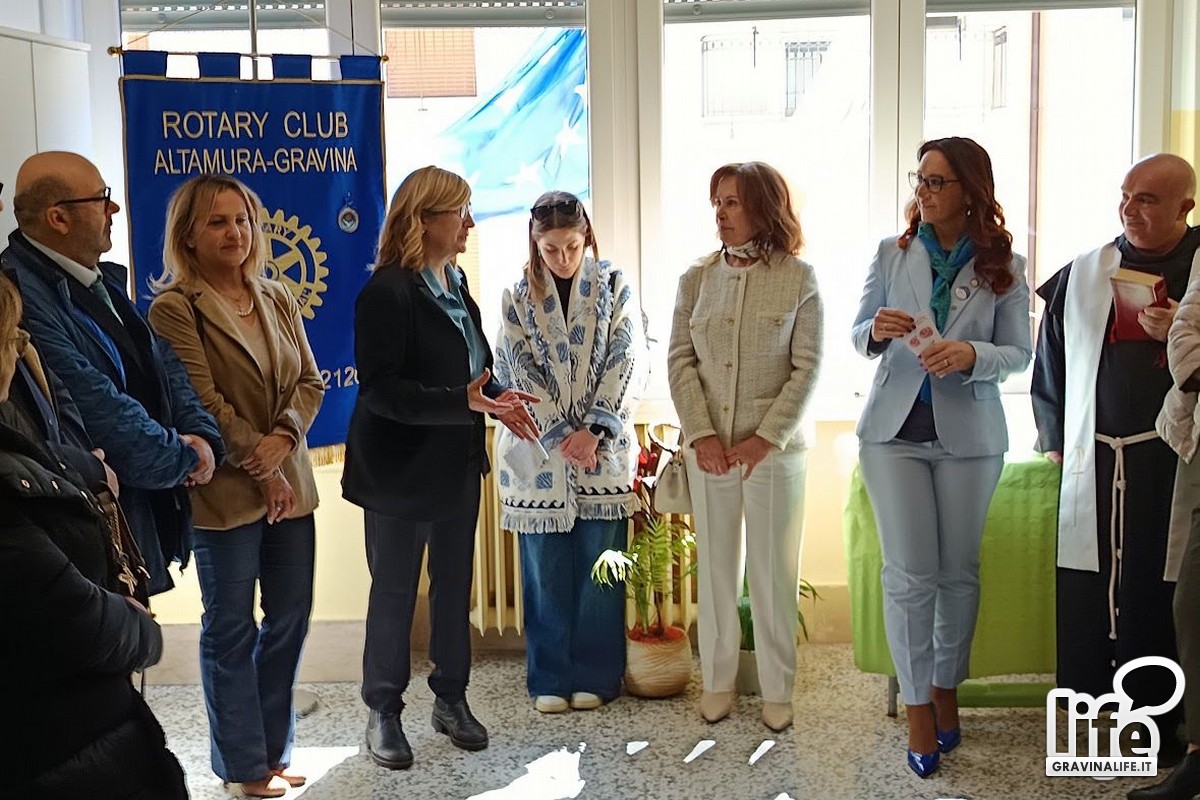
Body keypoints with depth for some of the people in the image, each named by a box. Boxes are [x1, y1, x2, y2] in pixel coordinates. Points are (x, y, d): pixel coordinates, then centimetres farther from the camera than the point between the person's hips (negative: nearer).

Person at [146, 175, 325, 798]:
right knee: (232, 630, 6)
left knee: (289, 619, 12)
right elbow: (203, 402, -14)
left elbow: (309, 381, 8)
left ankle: (274, 748, 28)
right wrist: (260, 471, -13)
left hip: (289, 484, 6)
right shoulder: (174, 308, -9)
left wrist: (284, 436, -11)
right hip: (224, 493, -6)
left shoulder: (277, 299, 10)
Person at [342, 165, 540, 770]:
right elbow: (379, 389, -23)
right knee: (394, 591, 7)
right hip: (402, 469, -7)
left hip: (456, 465, 7)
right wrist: (465, 402, -30)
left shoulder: (454, 283, 7)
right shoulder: (387, 291, -18)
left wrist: (495, 399, -4)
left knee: (454, 584, 15)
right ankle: (383, 713, 22)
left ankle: (451, 699, 30)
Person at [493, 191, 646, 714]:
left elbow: (627, 362, -4)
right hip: (538, 451, 0)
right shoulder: (517, 298, 4)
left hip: (603, 450, 0)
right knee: (546, 571, 6)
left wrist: (594, 430, -14)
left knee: (600, 568, 5)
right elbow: (520, 372, -2)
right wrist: (562, 436, -12)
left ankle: (596, 676, 18)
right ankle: (550, 678, 19)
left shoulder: (615, 288, 3)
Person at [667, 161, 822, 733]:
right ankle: (718, 680, 24)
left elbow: (807, 368, -6)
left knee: (774, 571, 6)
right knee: (715, 567, 10)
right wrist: (701, 434, -9)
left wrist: (766, 437, -13)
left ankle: (777, 689, 20)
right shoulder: (697, 278, 5)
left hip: (774, 449, -2)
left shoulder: (798, 278, -3)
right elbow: (680, 361, 2)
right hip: (709, 449, 2)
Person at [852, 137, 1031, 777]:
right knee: (909, 574, 0)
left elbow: (1019, 353, -1)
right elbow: (858, 334, 6)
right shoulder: (892, 254, 2)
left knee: (958, 573, 11)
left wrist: (971, 354, -22)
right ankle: (917, 707, 13)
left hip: (969, 434, 0)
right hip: (895, 429, 0)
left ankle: (946, 688, 30)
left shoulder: (1004, 266, -2)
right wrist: (877, 330, -18)